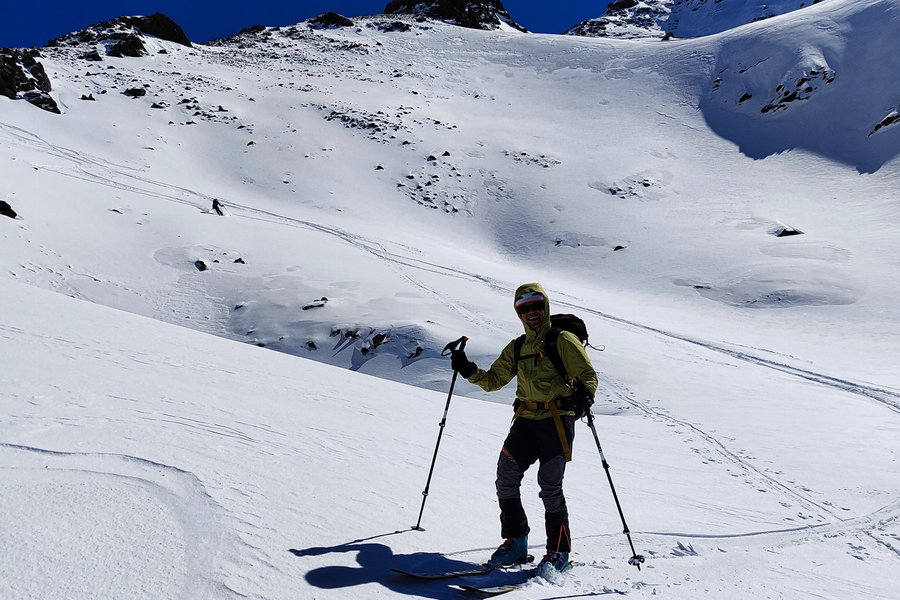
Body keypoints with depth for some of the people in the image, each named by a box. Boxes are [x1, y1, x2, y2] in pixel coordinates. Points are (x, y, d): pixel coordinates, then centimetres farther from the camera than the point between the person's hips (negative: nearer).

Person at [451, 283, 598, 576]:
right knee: (506, 479, -3)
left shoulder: (563, 341, 1)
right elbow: (494, 380, 20)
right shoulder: (516, 348, 18)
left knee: (549, 486, -6)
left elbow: (588, 375, -5)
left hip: (557, 422, -5)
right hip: (525, 422, 5)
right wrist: (470, 372, 2)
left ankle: (559, 551, 10)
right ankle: (516, 541, 13)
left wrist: (582, 393, -27)